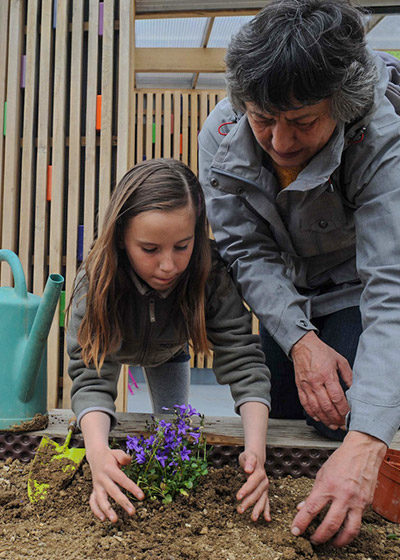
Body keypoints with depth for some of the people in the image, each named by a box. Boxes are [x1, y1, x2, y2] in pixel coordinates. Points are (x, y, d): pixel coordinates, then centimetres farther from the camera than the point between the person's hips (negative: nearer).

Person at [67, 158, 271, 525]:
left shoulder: (212, 275, -40)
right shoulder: (96, 281, -42)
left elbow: (242, 358, -42)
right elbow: (91, 374, -45)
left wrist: (255, 450, -56)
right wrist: (98, 451, -64)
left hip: (169, 353, 1)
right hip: (113, 346, -1)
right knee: (98, 438, 4)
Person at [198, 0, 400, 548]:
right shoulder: (221, 133, -24)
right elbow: (246, 250, -18)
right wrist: (300, 339, -32)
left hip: (355, 292, -3)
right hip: (284, 296, 4)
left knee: (340, 424, -8)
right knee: (282, 419, 8)